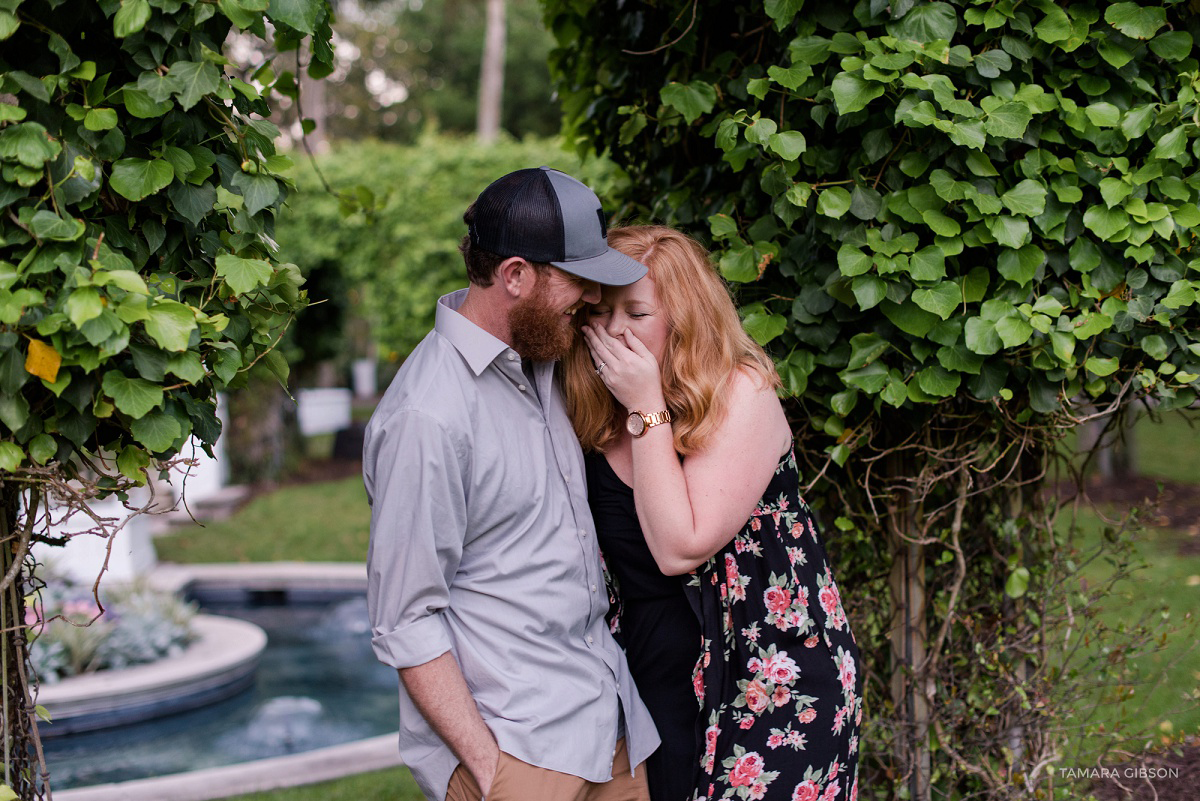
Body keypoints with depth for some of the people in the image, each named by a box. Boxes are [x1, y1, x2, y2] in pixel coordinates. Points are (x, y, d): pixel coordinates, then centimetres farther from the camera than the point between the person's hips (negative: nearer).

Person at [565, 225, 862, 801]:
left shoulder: (740, 392, -15)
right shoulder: (600, 413, 1)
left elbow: (680, 549, -23)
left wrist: (648, 409, -21)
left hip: (769, 674, -5)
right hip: (657, 677, 6)